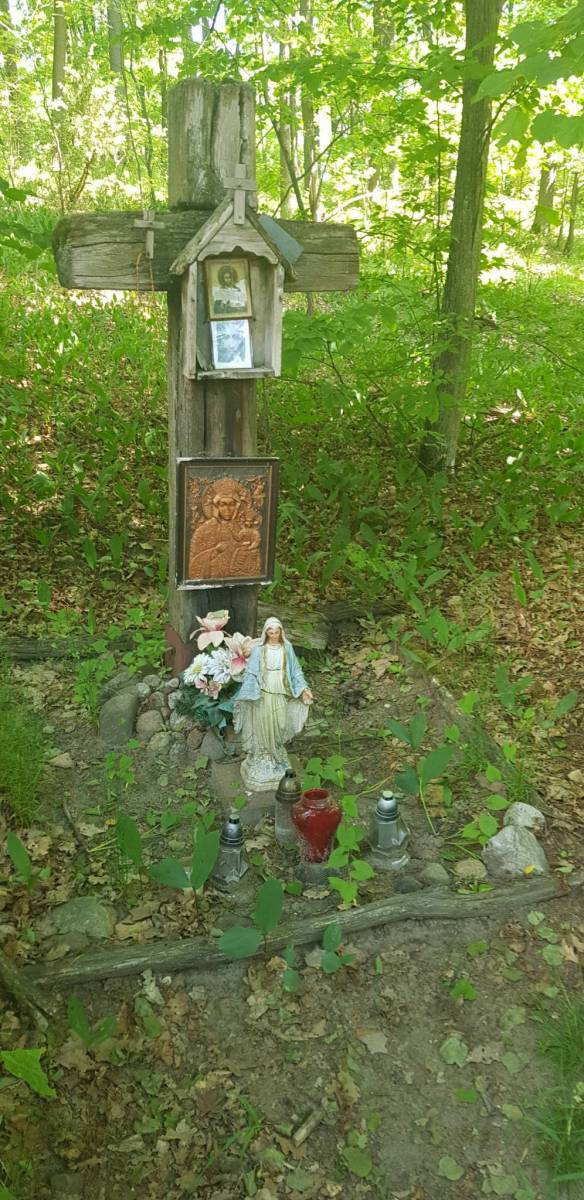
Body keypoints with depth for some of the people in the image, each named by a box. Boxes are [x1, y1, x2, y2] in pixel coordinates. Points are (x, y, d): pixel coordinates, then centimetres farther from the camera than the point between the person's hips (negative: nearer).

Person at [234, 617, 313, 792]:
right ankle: (263, 757, 12)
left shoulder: (287, 648, 4)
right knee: (263, 726, 0)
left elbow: (295, 670, 8)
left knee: (279, 726, 4)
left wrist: (304, 688, 1)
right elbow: (251, 672, -4)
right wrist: (246, 695, -11)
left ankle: (276, 755, 21)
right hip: (263, 694, -2)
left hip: (281, 694, 2)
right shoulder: (259, 649, -3)